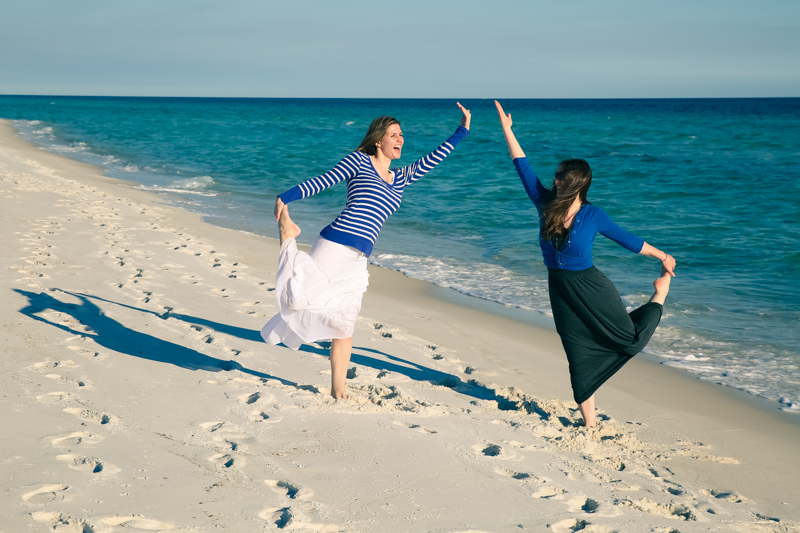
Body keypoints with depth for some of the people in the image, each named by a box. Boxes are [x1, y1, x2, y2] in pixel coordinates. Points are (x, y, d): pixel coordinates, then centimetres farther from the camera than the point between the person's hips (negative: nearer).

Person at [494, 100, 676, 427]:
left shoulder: (593, 216, -13)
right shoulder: (545, 204, -6)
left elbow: (626, 239, -2)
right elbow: (523, 166, -4)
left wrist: (661, 256, 4)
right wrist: (506, 128, -3)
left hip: (591, 289, -3)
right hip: (560, 291, 3)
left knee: (631, 340, 6)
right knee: (579, 357, 9)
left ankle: (660, 295, 33)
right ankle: (589, 423, 21)